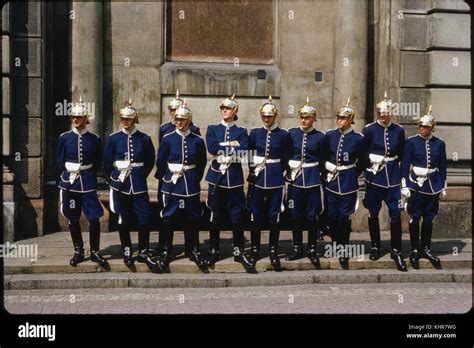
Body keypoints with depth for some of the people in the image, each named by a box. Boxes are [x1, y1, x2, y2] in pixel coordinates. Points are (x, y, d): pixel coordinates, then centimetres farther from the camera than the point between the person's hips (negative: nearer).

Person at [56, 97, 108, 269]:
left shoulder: (94, 139, 0)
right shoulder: (64, 138, 2)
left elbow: (98, 163, 6)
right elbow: (60, 161, 8)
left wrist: (87, 176, 3)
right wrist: (69, 174, 4)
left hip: (88, 183, -1)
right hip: (69, 182, 1)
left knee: (94, 218, -4)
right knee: (73, 219, 8)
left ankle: (95, 252, 8)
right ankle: (78, 251, 21)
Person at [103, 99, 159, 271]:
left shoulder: (144, 138, 1)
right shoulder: (114, 138, 1)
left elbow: (150, 161, 10)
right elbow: (107, 162, 8)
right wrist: (112, 180, 9)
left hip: (139, 184, 0)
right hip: (120, 183, 0)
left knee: (145, 218, -3)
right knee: (123, 219, 7)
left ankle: (143, 253, 9)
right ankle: (127, 251, 20)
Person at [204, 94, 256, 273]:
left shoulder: (241, 132, 8)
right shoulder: (212, 129, 9)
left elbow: (242, 150, -11)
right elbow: (211, 148, -10)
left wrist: (222, 148, -10)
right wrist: (231, 145, -8)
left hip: (235, 177, 0)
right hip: (217, 176, 0)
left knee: (237, 216, 1)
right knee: (215, 215, 5)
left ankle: (239, 251, 11)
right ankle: (214, 251, 16)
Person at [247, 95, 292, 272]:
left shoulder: (284, 135, 1)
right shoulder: (254, 133, 5)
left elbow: (287, 160, 6)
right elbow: (249, 155, 12)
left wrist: (277, 171, 5)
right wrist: (254, 168, 3)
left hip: (276, 181, -1)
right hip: (257, 180, 2)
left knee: (274, 217, 2)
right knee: (255, 216, 5)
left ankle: (273, 252, 13)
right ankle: (255, 250, 17)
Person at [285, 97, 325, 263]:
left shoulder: (320, 136, 0)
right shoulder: (291, 133, 3)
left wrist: (323, 179, 2)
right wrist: (288, 173, 3)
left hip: (313, 180, -1)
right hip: (295, 179, 1)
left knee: (312, 216, 3)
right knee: (296, 215, 6)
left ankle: (312, 249, 14)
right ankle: (297, 248, 18)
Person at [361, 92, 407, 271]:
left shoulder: (399, 130, 3)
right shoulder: (369, 129, -4)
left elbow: (402, 154, 12)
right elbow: (362, 153, 1)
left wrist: (391, 164, 7)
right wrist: (371, 166, -3)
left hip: (392, 176, 1)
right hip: (374, 177, -1)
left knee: (395, 213, -2)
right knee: (373, 213, 7)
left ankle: (396, 251, 7)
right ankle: (376, 248, 22)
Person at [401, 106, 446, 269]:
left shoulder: (440, 143, 5)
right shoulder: (411, 142, -3)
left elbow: (443, 167, 10)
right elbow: (404, 165, -4)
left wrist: (443, 187, 9)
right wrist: (404, 186, -8)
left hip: (433, 186, 3)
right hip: (416, 184, -2)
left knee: (429, 219, 9)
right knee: (415, 218, 2)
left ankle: (426, 249, 21)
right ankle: (415, 250, 12)